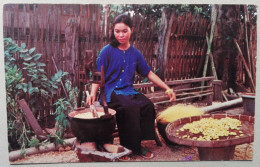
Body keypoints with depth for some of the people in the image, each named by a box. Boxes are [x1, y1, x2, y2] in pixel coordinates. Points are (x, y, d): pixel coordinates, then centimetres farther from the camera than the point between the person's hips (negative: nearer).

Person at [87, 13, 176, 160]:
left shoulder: (135, 53, 11)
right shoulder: (107, 51, -1)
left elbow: (149, 73, 14)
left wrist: (167, 88, 8)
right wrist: (93, 93, -18)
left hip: (129, 90, 4)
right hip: (111, 91, -4)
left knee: (148, 106, -24)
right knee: (131, 107, -32)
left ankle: (139, 145, -7)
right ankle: (128, 148, -13)